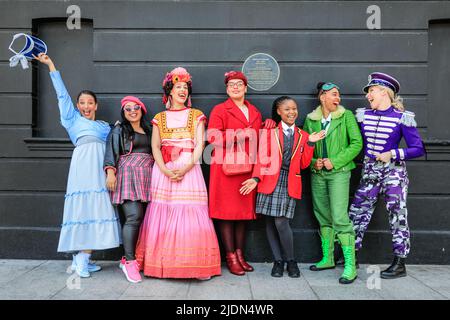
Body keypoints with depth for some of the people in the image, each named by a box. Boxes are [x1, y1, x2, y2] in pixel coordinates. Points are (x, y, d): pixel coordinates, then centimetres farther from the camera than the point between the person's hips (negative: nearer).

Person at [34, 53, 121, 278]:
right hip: (84, 162, -3)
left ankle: (82, 258, -1)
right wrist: (51, 66, 20)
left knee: (98, 207, -5)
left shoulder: (105, 126, 29)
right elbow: (62, 94, 21)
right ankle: (81, 259, -8)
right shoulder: (73, 119, 22)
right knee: (84, 205, -13)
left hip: (102, 165, 4)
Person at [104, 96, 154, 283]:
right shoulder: (119, 130, 11)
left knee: (143, 218, -3)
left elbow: (154, 152, 24)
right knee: (134, 217, -17)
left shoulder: (148, 130, 23)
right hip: (128, 173, -5)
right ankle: (130, 261, -13)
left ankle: (128, 258, 6)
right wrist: (110, 172, -13)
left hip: (147, 176, 5)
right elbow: (111, 152, 1)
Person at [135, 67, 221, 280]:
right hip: (163, 170, 2)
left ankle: (197, 266, -3)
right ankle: (163, 265, 7)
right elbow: (155, 147, 5)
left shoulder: (196, 116, 12)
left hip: (189, 169, -1)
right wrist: (165, 170, -12)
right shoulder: (160, 118, 15)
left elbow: (200, 145, 1)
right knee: (163, 216, -2)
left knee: (191, 215, -8)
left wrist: (186, 168, -14)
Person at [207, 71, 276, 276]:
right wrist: (239, 135, -14)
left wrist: (268, 125, 6)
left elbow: (258, 138, 24)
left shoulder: (255, 112, 20)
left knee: (244, 211, 8)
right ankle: (230, 257, 5)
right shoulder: (220, 110, 2)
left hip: (247, 168, 5)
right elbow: (213, 137, -9)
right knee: (226, 211, -3)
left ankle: (240, 254, 17)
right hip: (226, 167, -5)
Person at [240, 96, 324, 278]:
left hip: (290, 183, 0)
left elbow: (304, 164, 9)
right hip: (270, 181, 0)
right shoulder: (270, 132, 7)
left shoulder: (303, 136, 14)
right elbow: (262, 158, -1)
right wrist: (256, 178, -15)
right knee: (270, 222, 2)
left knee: (281, 222, -10)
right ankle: (278, 261, 16)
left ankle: (291, 260, 8)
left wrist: (310, 144, 0)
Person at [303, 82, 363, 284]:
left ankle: (350, 265, -7)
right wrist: (313, 162, -5)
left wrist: (334, 161, -12)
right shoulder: (310, 119, 8)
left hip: (339, 172, -4)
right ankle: (327, 258, 25)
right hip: (317, 173, 4)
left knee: (340, 217, -13)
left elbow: (357, 143, -6)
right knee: (323, 217, 11)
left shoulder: (346, 116, 0)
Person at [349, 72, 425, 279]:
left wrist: (393, 154, -16)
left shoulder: (402, 118, -8)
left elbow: (418, 149, -8)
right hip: (369, 171, 5)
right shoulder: (363, 115, 5)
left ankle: (399, 264, 11)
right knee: (357, 212, 6)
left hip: (393, 172, -5)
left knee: (397, 216, 0)